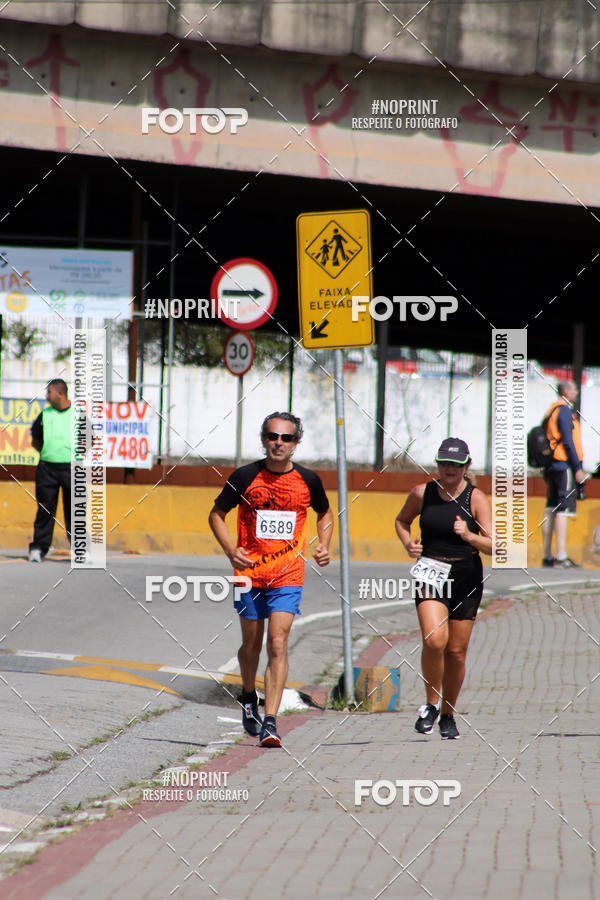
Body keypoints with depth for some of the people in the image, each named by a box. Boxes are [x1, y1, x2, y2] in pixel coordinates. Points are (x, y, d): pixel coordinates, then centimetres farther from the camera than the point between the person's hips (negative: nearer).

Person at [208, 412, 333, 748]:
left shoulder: (309, 480, 0)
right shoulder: (245, 477, -4)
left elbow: (325, 514, 20)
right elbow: (217, 515, 6)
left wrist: (324, 546, 3)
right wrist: (231, 550, -9)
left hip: (288, 575, -1)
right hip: (249, 572, 1)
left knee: (278, 644, -13)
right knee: (252, 644, 12)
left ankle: (270, 722, -16)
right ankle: (249, 696, 42)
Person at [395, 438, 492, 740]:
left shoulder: (476, 498, -4)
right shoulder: (422, 493, 1)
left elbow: (493, 546, -7)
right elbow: (402, 520, 21)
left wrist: (469, 536, -26)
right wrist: (408, 543, 1)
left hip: (466, 576, 0)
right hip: (430, 572, 0)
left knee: (456, 651, 5)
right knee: (434, 640, -21)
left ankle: (448, 715, 24)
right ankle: (431, 705, -1)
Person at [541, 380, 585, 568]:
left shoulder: (551, 410, 17)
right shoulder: (564, 411, -11)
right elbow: (568, 442, -16)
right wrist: (578, 469, -15)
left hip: (553, 466, 9)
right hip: (565, 466, -9)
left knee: (551, 510, 9)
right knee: (564, 510, -12)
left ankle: (547, 556, 11)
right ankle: (561, 558, -17)